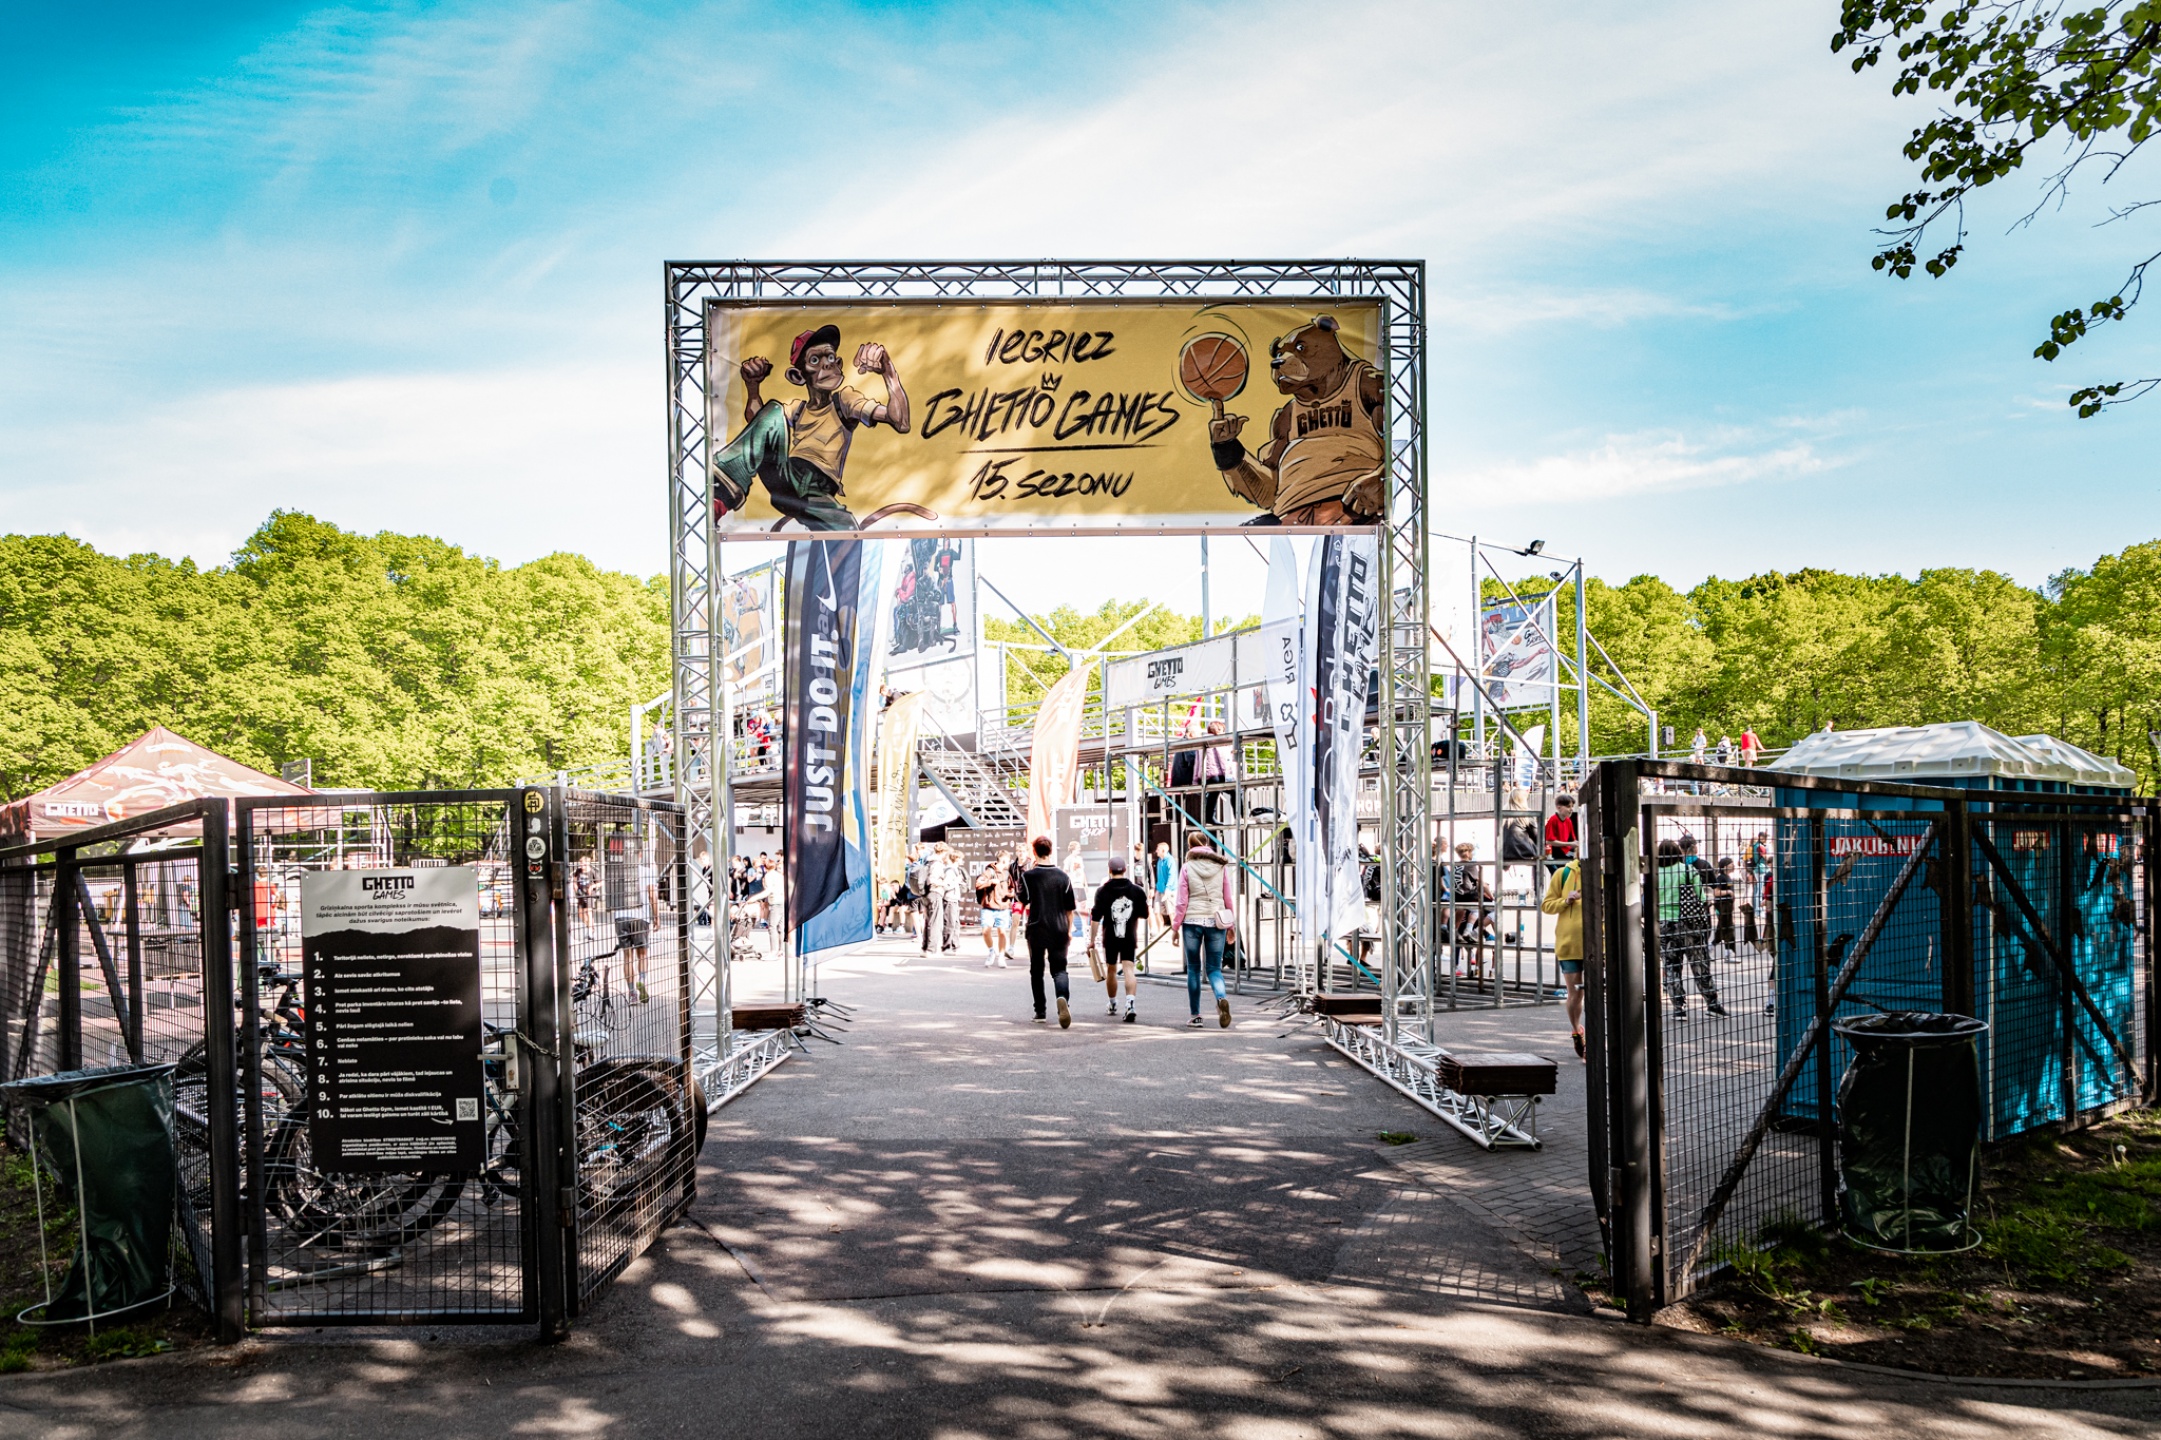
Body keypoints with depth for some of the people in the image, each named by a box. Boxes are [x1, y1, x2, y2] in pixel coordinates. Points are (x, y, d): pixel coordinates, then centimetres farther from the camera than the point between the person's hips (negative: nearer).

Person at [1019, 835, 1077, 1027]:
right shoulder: (1062, 876, 1)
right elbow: (1070, 907, 5)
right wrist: (1069, 930, 17)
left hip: (1036, 929, -1)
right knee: (1059, 968, 3)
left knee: (1036, 970, 13)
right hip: (1059, 929, 1)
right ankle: (1063, 997, -27)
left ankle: (1040, 1012, 16)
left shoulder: (1028, 875, -7)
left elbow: (1023, 898, 9)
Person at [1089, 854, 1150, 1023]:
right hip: (1129, 938, 1)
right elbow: (1143, 914, 10)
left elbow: (1096, 918, -9)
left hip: (1110, 938, 0)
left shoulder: (1103, 891, -5)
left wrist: (1092, 940, -5)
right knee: (1128, 970, -6)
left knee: (1111, 970, 16)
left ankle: (1113, 1004, 31)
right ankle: (1130, 1004, -26)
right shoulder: (1136, 890, 1)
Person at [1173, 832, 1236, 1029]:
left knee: (1193, 968, 11)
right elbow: (1228, 898, 7)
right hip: (1215, 921, 1)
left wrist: (1175, 926, 5)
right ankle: (1222, 998, -23)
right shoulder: (1221, 866, 4)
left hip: (1192, 921, -1)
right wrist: (1231, 926, 15)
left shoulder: (1187, 867, -1)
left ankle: (1195, 1016, 13)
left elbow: (1181, 901, -3)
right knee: (1213, 968, 8)